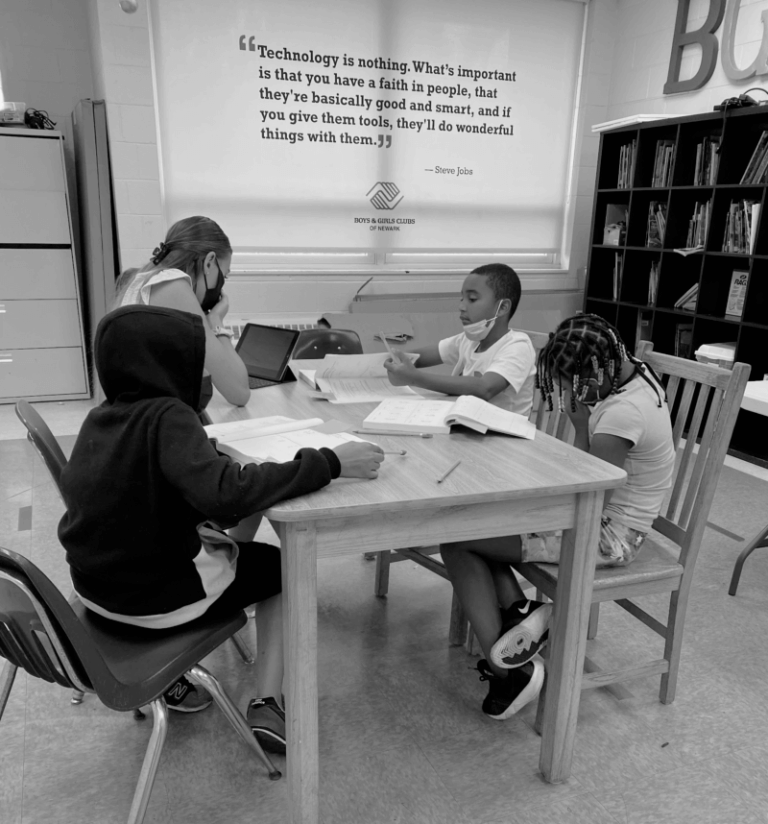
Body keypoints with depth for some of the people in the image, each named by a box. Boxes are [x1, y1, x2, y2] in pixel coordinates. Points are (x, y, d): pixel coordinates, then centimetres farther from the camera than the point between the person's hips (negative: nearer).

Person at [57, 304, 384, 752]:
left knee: (221, 537, 33)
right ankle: (268, 703, 8)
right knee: (285, 566, 14)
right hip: (156, 591, -7)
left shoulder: (101, 416, 1)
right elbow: (226, 493, -39)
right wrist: (329, 463, -36)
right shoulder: (166, 416, -24)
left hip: (99, 582, 7)